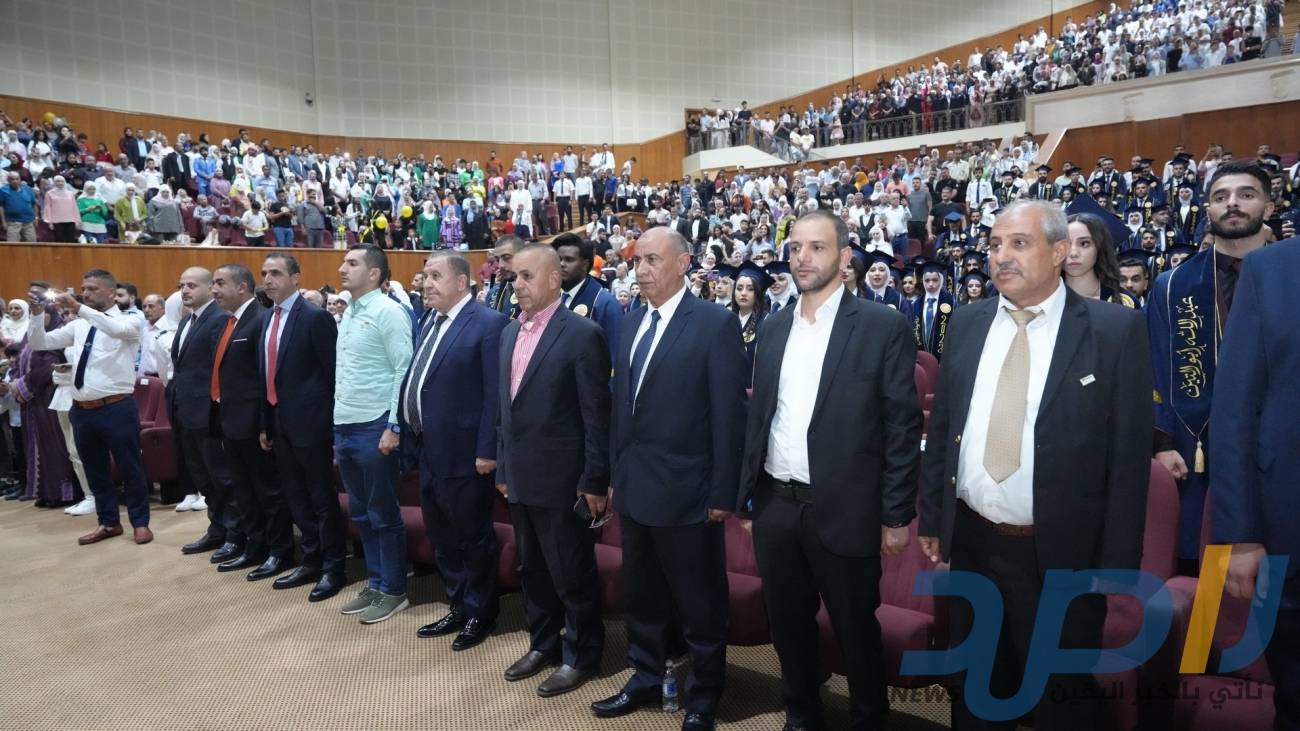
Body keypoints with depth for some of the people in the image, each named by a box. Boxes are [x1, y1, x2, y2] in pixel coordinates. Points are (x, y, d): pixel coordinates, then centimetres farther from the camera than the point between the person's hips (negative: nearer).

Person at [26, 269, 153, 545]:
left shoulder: (128, 321, -4)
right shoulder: (78, 325, 12)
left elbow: (116, 329, -27)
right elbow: (40, 343, 11)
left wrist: (79, 308, -31)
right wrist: (38, 314, -4)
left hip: (116, 407, -6)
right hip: (82, 408, 6)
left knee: (129, 468, 3)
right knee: (95, 470, 15)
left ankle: (140, 523, 17)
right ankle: (109, 522, 29)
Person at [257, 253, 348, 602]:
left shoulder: (315, 317, -12)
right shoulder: (268, 318, 12)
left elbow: (334, 373, -13)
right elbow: (269, 376, 15)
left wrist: (332, 424, -14)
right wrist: (266, 423, 14)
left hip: (309, 422, -8)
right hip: (280, 423, 8)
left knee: (322, 498, 2)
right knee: (296, 498, 16)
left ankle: (333, 568, 13)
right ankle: (311, 561, 28)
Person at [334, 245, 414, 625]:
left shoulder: (389, 312, -10)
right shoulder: (347, 315, 14)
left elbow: (404, 372, -15)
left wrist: (393, 427, -18)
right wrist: (336, 427, 16)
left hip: (374, 428, -8)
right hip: (344, 428, 8)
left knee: (384, 515, 2)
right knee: (360, 513, 15)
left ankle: (394, 590, 15)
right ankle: (375, 584, 27)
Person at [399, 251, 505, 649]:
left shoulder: (488, 323, -14)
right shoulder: (430, 321, 13)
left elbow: (494, 393, -18)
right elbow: (417, 380, 15)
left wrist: (487, 450, -20)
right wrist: (411, 432, 12)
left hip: (464, 453, -9)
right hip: (430, 451, 9)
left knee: (473, 535, 7)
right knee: (441, 536, 18)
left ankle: (480, 613, 24)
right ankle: (458, 607, 34)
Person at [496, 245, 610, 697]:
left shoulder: (582, 334, -14)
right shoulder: (510, 332, 9)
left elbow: (597, 416, -14)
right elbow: (504, 407, 14)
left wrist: (595, 482, -14)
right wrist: (503, 467, 14)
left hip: (562, 479, -7)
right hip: (521, 477, 7)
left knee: (572, 574, 6)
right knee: (532, 568, 20)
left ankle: (581, 655, 24)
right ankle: (543, 644, 37)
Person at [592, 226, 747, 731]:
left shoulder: (716, 324, -11)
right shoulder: (632, 321, 9)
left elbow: (729, 415, -12)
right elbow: (621, 403, 12)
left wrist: (723, 493, -13)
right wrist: (616, 471, 11)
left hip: (686, 490, -6)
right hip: (634, 487, 6)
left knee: (699, 601, 10)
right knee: (640, 594, 19)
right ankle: (646, 678, 38)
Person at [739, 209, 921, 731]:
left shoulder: (884, 327, -7)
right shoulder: (773, 328, 8)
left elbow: (903, 426, -8)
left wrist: (897, 515, -9)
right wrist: (747, 488, 9)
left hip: (843, 511, -4)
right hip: (775, 506, 5)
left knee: (856, 631, 12)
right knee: (788, 624, 18)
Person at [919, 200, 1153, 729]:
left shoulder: (1115, 329, -9)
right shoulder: (967, 323, 3)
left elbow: (1129, 455, -9)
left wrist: (1116, 563, -9)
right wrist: (932, 516, 7)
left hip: (1061, 554, -3)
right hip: (971, 543, 4)